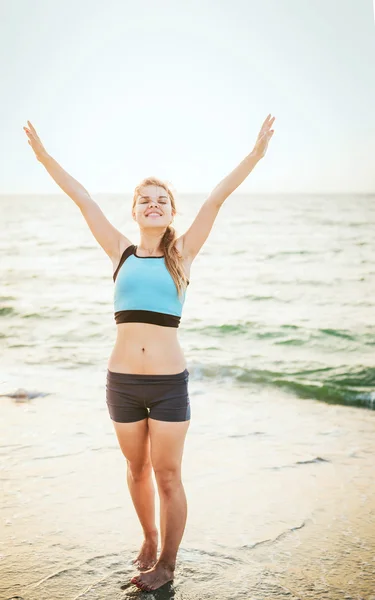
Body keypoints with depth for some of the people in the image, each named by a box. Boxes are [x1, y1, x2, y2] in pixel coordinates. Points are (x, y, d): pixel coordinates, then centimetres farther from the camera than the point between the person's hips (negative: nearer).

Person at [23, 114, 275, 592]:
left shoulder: (182, 255, 3)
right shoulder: (122, 253, 6)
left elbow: (216, 200, -3)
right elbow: (83, 200, 5)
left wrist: (255, 155, -5)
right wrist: (45, 158, 7)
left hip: (169, 383, -2)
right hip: (122, 381, 2)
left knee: (168, 476, 6)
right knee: (137, 470, 18)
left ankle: (167, 563, 24)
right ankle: (149, 540, 41)